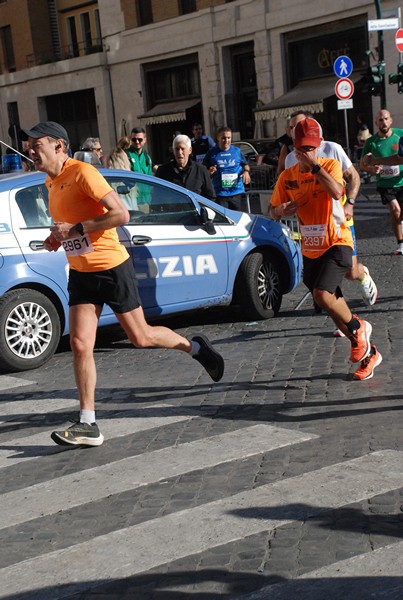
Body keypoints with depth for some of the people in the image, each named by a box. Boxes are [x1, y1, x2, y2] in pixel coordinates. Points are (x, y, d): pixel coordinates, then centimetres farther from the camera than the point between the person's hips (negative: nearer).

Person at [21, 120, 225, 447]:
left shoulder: (82, 172, -17)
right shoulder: (52, 182, 9)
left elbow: (121, 214, -23)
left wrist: (75, 229, -23)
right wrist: (58, 237, 5)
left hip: (112, 267, -7)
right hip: (80, 272, 7)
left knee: (141, 337, 4)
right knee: (80, 345, -3)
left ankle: (195, 347, 31)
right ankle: (88, 425, 1)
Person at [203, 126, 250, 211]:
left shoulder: (237, 151, 8)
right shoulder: (212, 153, 2)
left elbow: (245, 164, 22)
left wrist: (246, 171, 0)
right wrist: (209, 172, -15)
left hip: (237, 192, 3)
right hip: (220, 194, -3)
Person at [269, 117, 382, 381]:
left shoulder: (331, 165, -7)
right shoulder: (287, 176, 4)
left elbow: (337, 191, -26)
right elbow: (273, 210, 9)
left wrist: (315, 166, -25)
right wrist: (282, 209, -13)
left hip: (337, 243, -5)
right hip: (310, 249, 5)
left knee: (322, 294, -24)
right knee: (331, 302, 9)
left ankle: (358, 329, 4)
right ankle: (368, 352, 24)